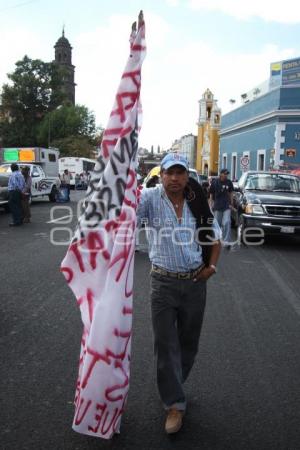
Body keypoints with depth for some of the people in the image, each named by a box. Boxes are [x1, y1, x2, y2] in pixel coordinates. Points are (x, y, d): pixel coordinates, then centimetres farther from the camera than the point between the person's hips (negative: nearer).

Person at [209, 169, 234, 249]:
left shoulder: (229, 182, 2)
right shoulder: (215, 182, -1)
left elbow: (231, 193, 12)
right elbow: (211, 194, 4)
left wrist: (231, 203, 8)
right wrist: (211, 205, 1)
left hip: (227, 206, 0)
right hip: (217, 206, 0)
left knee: (227, 223, -13)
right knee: (217, 224, 9)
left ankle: (227, 242, -12)